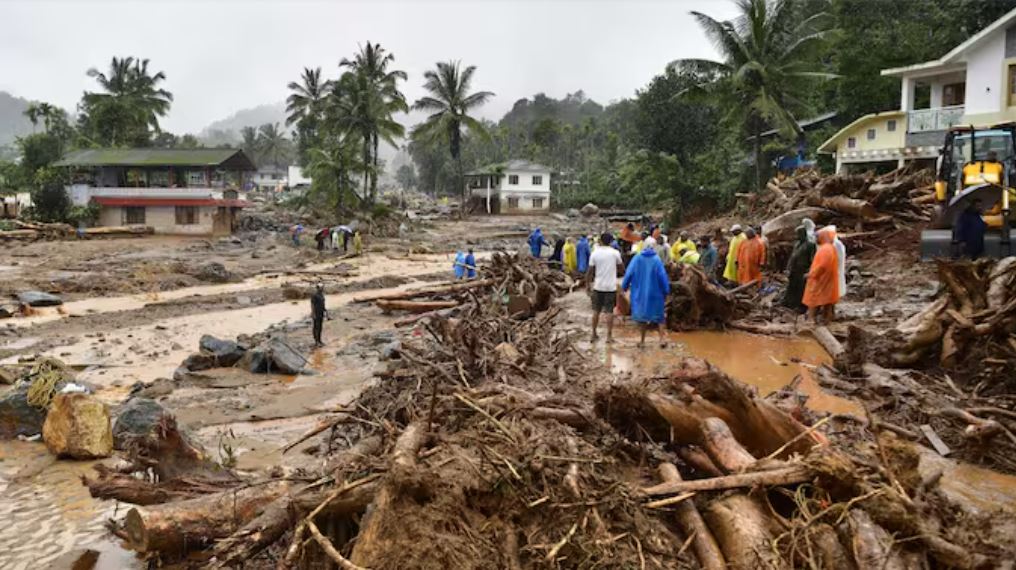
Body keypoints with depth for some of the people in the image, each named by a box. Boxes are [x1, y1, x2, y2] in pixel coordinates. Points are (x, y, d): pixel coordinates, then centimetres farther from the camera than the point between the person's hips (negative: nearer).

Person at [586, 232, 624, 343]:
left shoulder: (595, 253, -4)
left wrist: (587, 285, 6)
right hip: (611, 287, -1)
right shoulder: (615, 253, -6)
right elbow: (621, 267, 6)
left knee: (596, 311, 11)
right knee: (609, 311, 3)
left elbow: (589, 271, -2)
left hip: (598, 287, 1)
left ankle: (594, 335, 16)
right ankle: (609, 336, 4)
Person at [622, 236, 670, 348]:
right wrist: (666, 292, 2)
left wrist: (624, 287, 9)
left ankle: (642, 340, 14)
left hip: (639, 292, 1)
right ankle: (662, 338, 7)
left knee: (642, 315, 11)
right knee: (657, 315, 12)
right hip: (654, 293, -1)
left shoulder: (636, 258, -8)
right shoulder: (656, 260, -11)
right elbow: (663, 277, -8)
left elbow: (628, 274, -4)